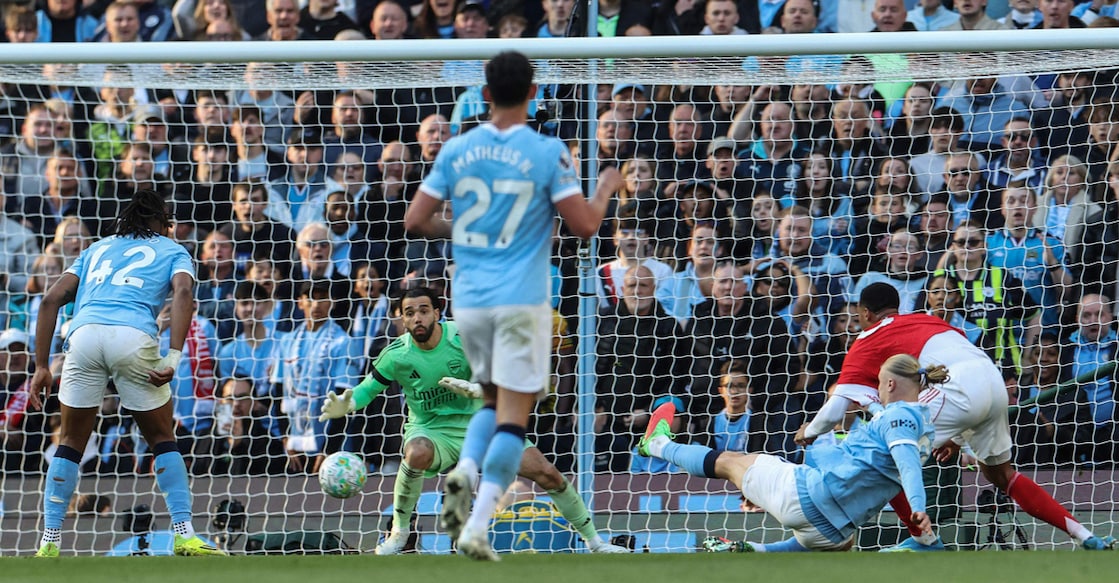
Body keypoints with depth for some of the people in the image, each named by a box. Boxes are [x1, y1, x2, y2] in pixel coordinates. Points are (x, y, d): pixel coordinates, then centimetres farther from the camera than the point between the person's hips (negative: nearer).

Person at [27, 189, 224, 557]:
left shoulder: (97, 249, 32)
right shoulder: (172, 251, 23)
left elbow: (51, 299, 21)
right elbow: (183, 293, 0)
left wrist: (42, 367, 19)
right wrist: (173, 359, -8)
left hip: (84, 332, 2)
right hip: (133, 336, -2)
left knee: (71, 443, 16)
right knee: (162, 439, 14)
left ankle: (49, 544, 11)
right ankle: (184, 537, 6)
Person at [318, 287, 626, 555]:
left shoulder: (463, 336, -13)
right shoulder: (396, 355, -11)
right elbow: (368, 388, 4)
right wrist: (344, 405, -17)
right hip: (431, 431, -1)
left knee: (545, 472, -10)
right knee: (417, 453, -40)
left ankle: (593, 540, 8)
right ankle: (399, 532, -20)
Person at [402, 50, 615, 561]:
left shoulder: (455, 151, 3)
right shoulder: (548, 154, -7)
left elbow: (415, 221, 5)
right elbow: (583, 225, -7)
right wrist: (606, 189, 12)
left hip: (469, 299, 4)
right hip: (521, 300, -4)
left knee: (495, 400, 22)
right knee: (513, 415, -1)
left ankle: (464, 471, -7)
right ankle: (477, 527, -12)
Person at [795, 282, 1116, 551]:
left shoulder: (867, 343, 13)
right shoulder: (927, 320, 33)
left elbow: (837, 407, 6)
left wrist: (810, 432, 26)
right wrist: (956, 436, 41)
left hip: (961, 391, -8)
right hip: (994, 381, 8)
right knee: (1000, 473, 24)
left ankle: (924, 539, 11)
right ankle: (1087, 538, 19)